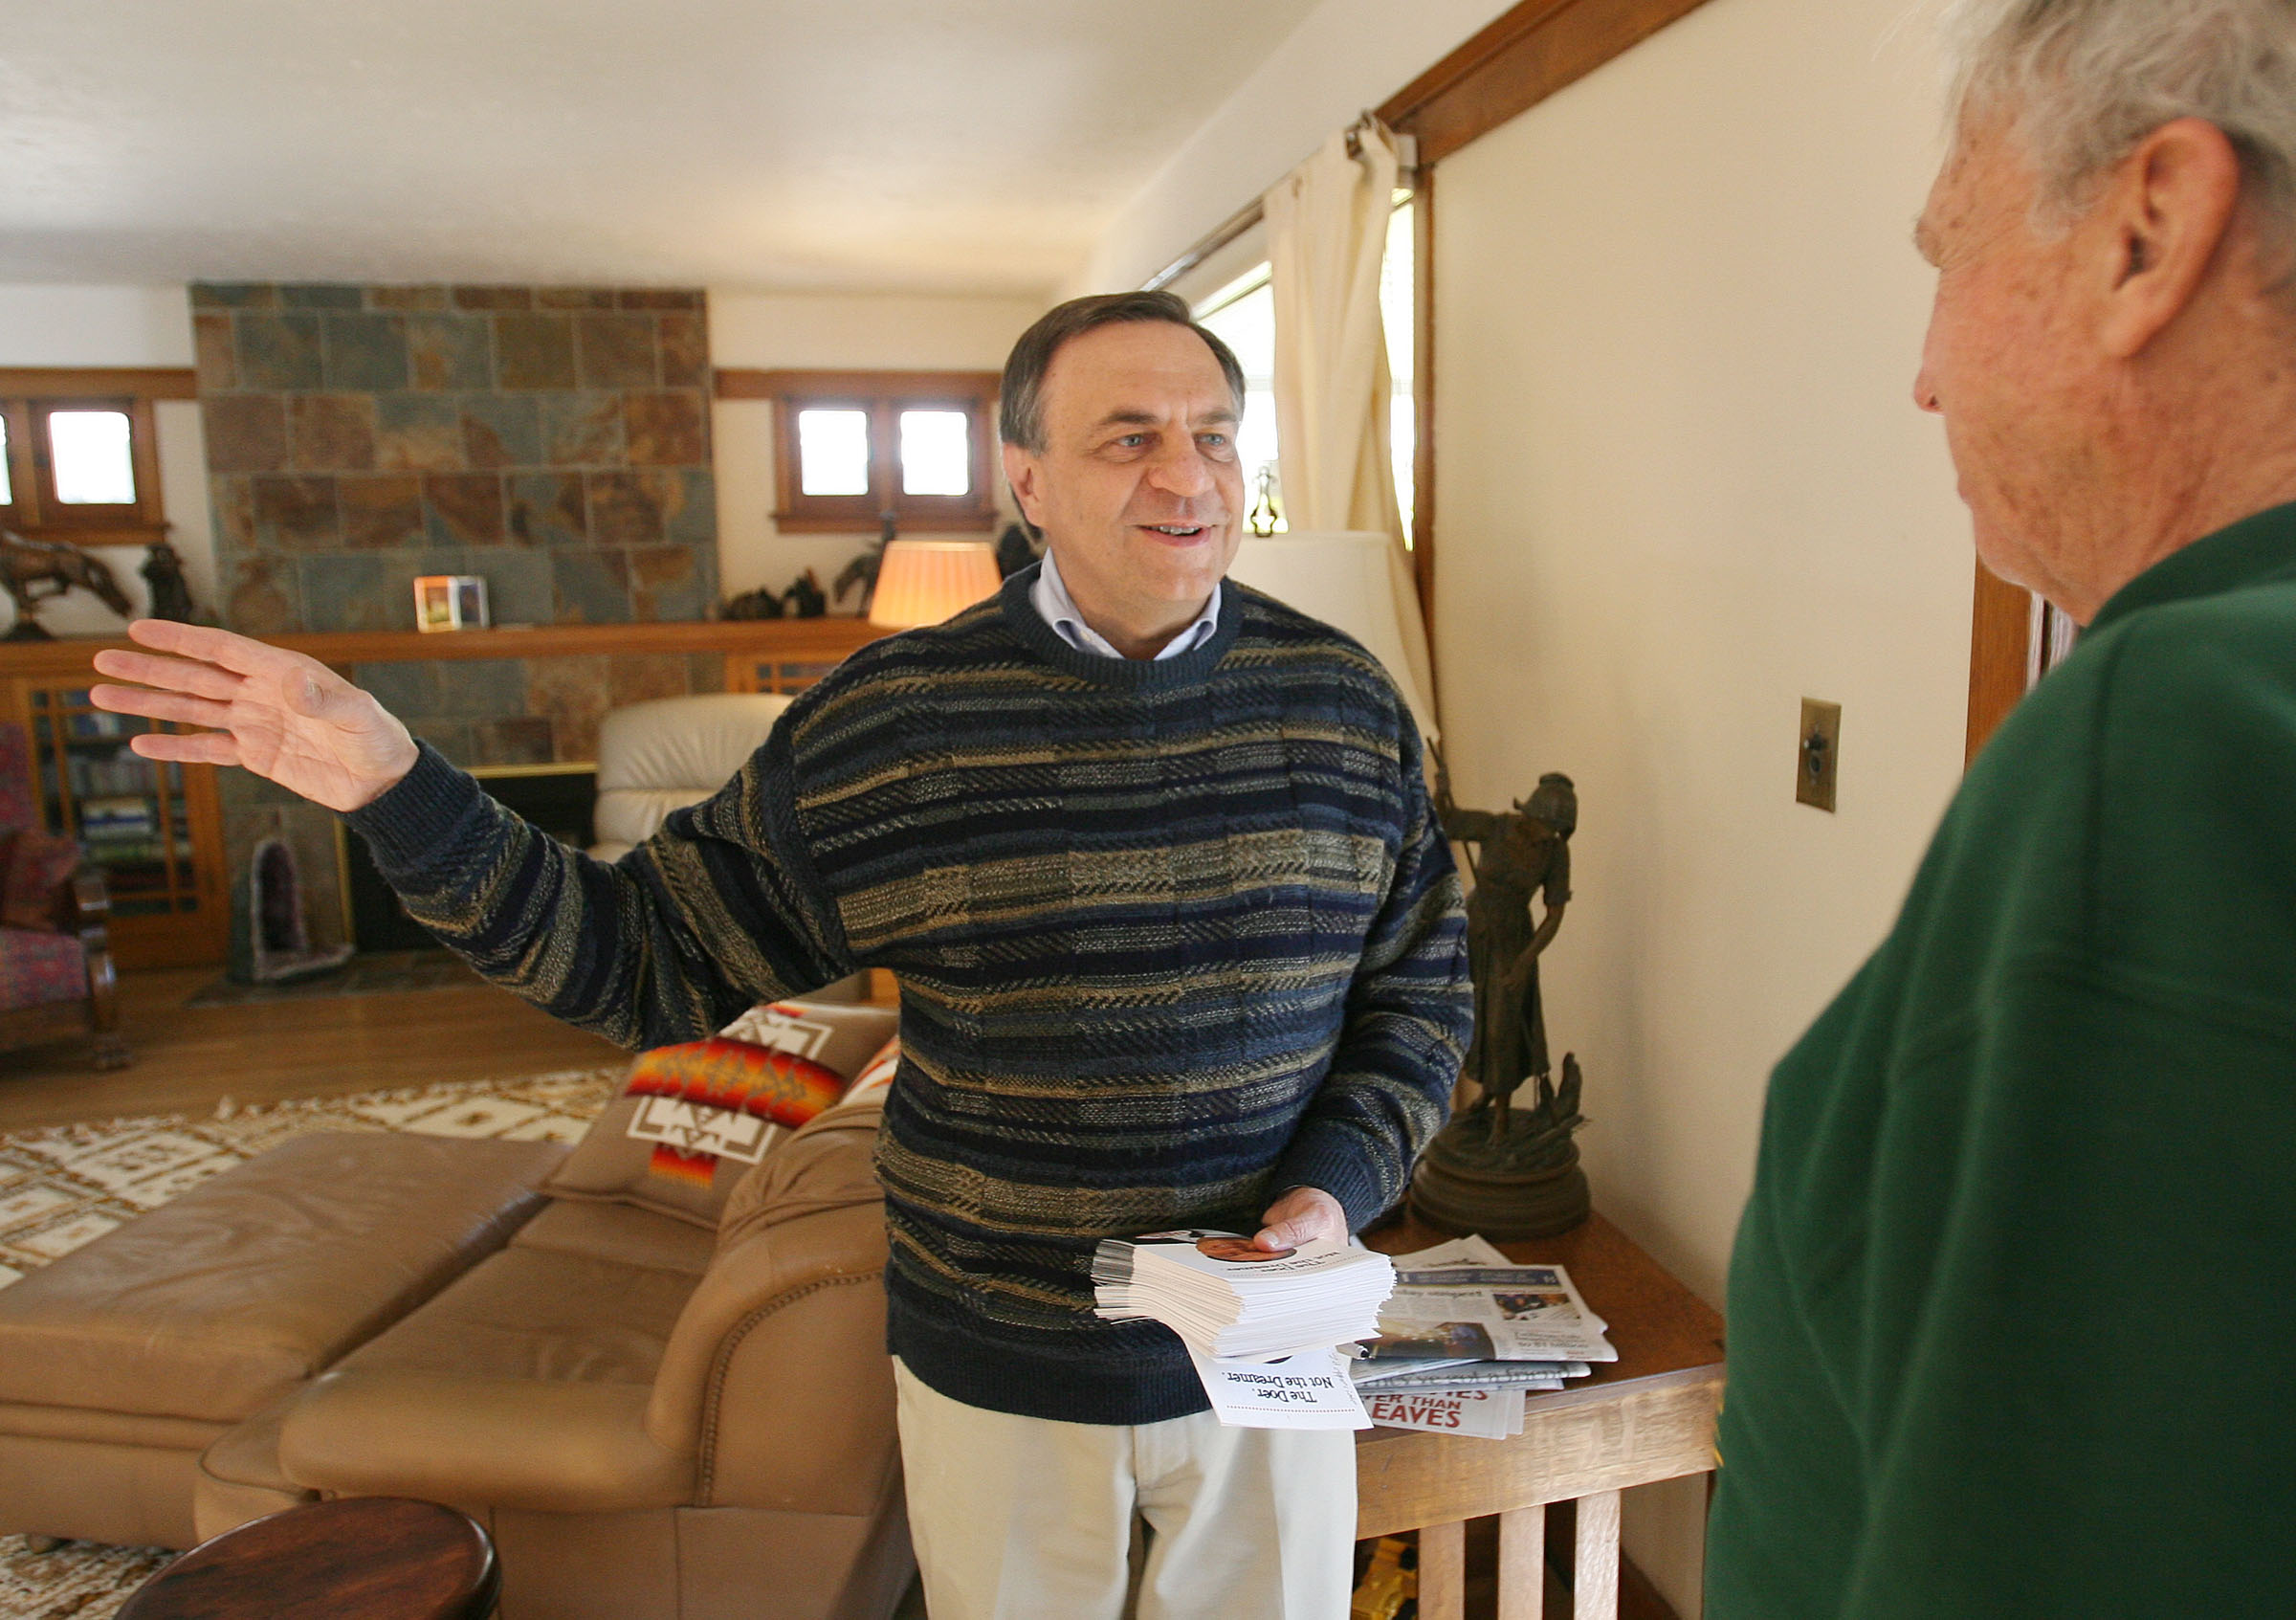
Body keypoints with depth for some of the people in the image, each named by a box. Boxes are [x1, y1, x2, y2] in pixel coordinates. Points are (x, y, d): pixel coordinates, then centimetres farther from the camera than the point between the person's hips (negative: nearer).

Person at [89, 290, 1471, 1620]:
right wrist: (398, 795, -16)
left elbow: (1423, 984, 3)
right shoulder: (879, 728, -11)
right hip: (994, 1369, -1)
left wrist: (1336, 1186, -12)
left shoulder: (1346, 702, -5)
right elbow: (649, 956, -5)